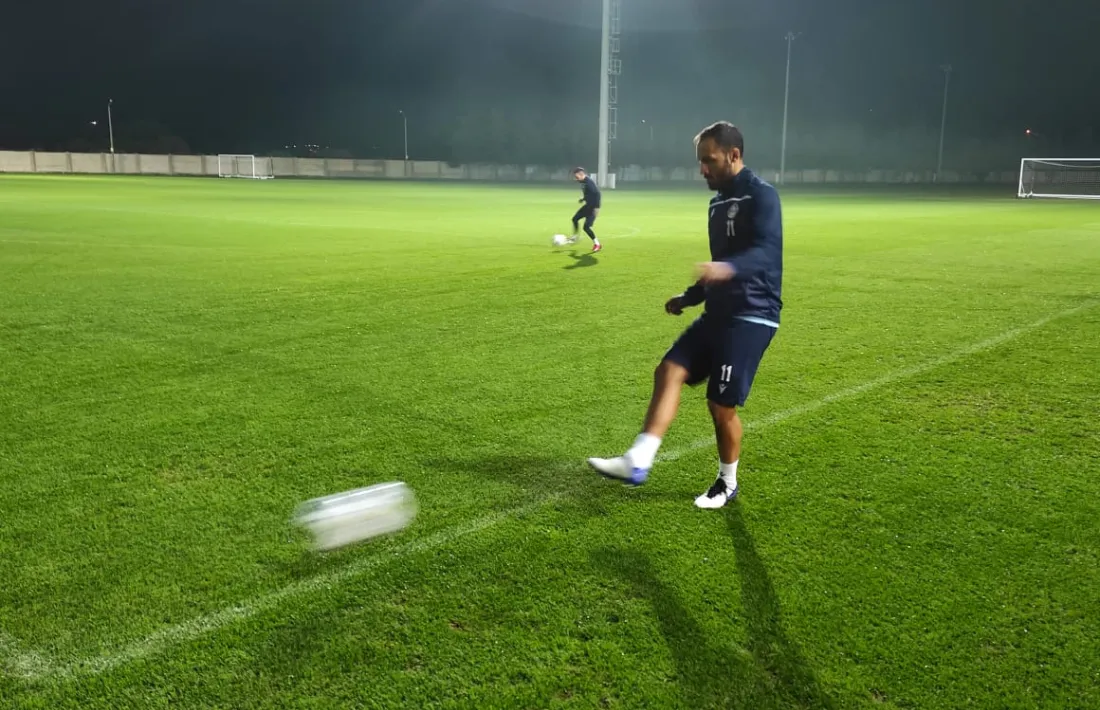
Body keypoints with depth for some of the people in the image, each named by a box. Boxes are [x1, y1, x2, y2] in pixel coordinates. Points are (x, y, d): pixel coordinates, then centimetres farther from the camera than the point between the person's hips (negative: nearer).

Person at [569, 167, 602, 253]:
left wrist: (597, 207, -29)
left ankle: (597, 244, -1)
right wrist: (584, 198, 14)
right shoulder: (584, 182, 6)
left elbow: (597, 194, -27)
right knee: (575, 219, 18)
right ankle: (574, 238, 36)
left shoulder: (589, 182, -23)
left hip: (593, 207, -10)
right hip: (588, 205, 10)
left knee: (586, 227, -13)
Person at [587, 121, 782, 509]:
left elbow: (767, 252, -29)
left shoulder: (761, 195, -13)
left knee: (722, 403, -3)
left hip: (751, 316, -9)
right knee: (669, 371, -5)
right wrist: (690, 296, 25)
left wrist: (728, 269, -47)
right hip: (718, 313, 9)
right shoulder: (718, 202, 15)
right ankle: (637, 462, -8)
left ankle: (727, 484, 18)